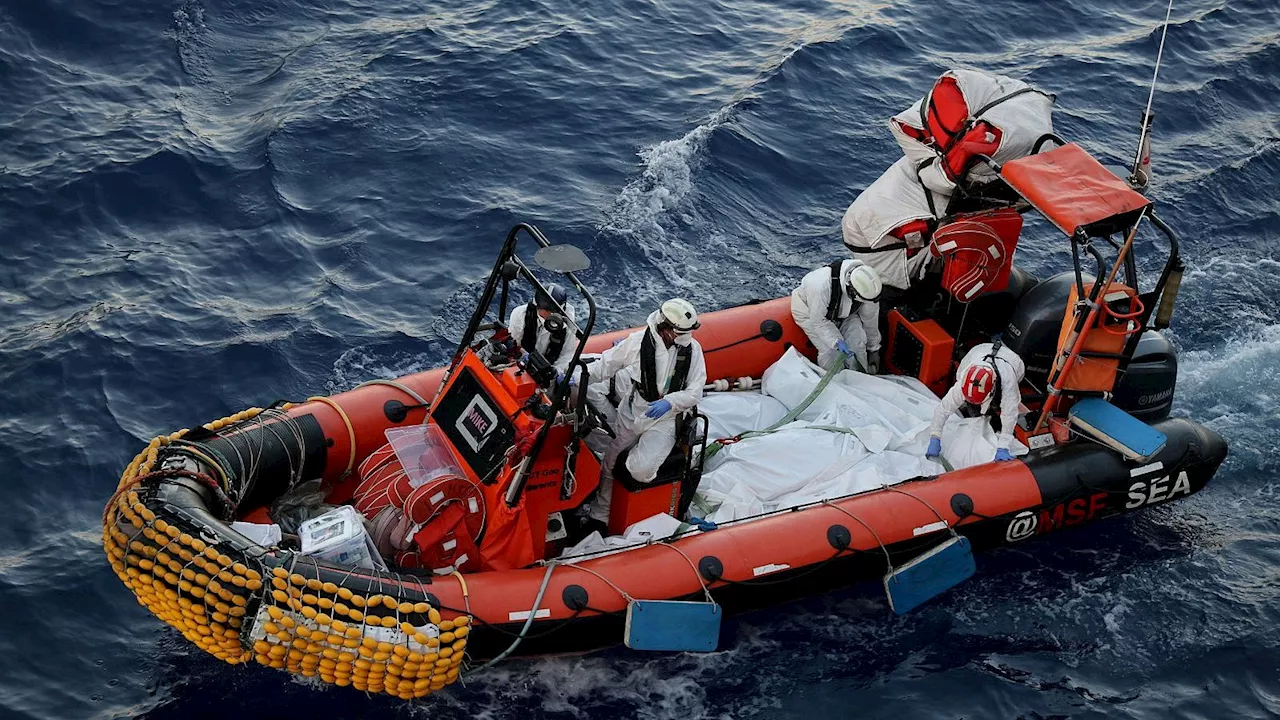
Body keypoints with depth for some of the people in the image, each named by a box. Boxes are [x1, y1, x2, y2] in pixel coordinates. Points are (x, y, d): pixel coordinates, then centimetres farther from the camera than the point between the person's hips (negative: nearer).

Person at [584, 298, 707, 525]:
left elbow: (694, 393, -7)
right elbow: (605, 366, 0)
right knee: (608, 463, 11)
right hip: (630, 415, 2)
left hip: (664, 421, -2)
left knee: (641, 471, -23)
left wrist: (669, 402, -25)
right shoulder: (638, 341, -10)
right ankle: (599, 515, 32)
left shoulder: (692, 349, -9)